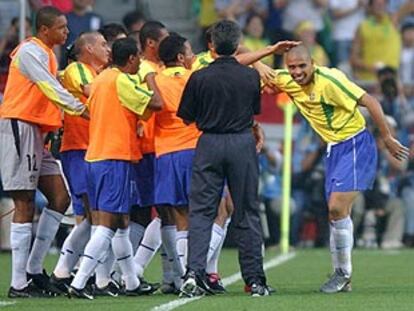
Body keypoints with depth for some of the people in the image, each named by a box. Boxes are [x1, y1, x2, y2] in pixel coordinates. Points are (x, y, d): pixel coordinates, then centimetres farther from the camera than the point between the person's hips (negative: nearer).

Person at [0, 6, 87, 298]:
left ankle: (34, 270, 8)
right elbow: (50, 87, -20)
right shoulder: (30, 51, -11)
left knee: (60, 198, 5)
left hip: (34, 132, 10)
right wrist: (80, 108, -22)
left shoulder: (47, 54, 19)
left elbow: (49, 90, 14)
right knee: (25, 206, -9)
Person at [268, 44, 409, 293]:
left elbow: (370, 102, -20)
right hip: (333, 148, 8)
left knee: (337, 207, -17)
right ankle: (340, 275, 13)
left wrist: (387, 138, -18)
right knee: (336, 213, 6)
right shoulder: (288, 81, 0)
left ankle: (345, 272, -5)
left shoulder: (329, 81, -22)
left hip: (355, 145, -8)